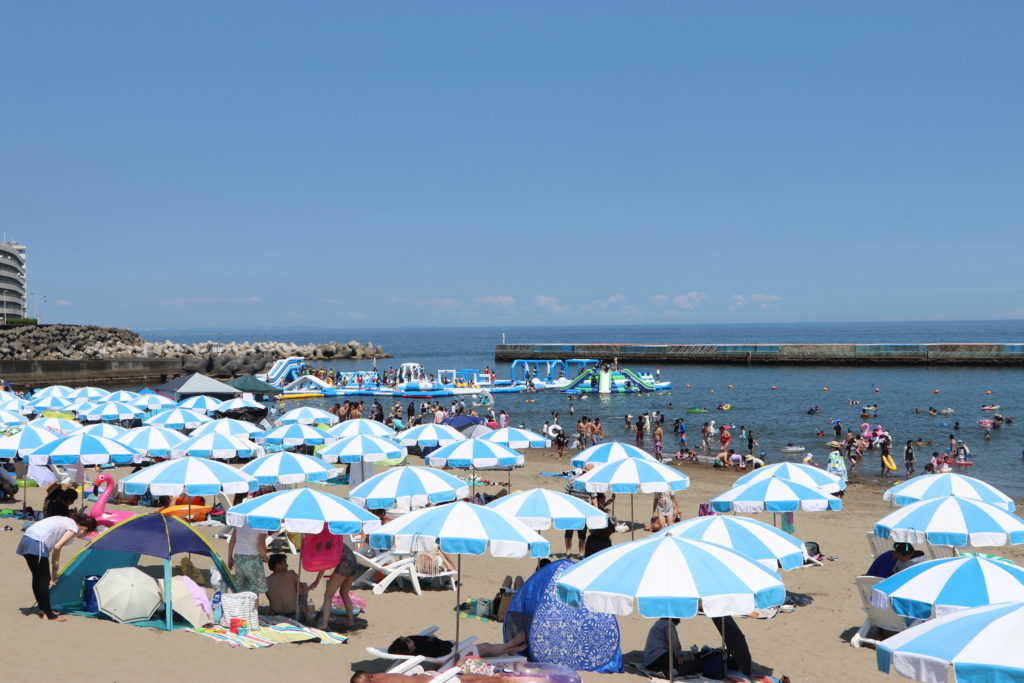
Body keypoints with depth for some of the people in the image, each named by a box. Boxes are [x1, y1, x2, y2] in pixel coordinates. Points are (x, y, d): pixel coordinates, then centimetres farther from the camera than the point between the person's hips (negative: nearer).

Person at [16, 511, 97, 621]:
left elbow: (55, 546, 24)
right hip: (37, 544, -10)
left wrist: (54, 569, 23)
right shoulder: (74, 528, -3)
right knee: (44, 579, -3)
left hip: (26, 539, 10)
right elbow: (57, 547, -12)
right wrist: (55, 569, -1)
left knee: (37, 577, 19)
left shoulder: (66, 521, 24)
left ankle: (43, 608, 31)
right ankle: (48, 614, 0)